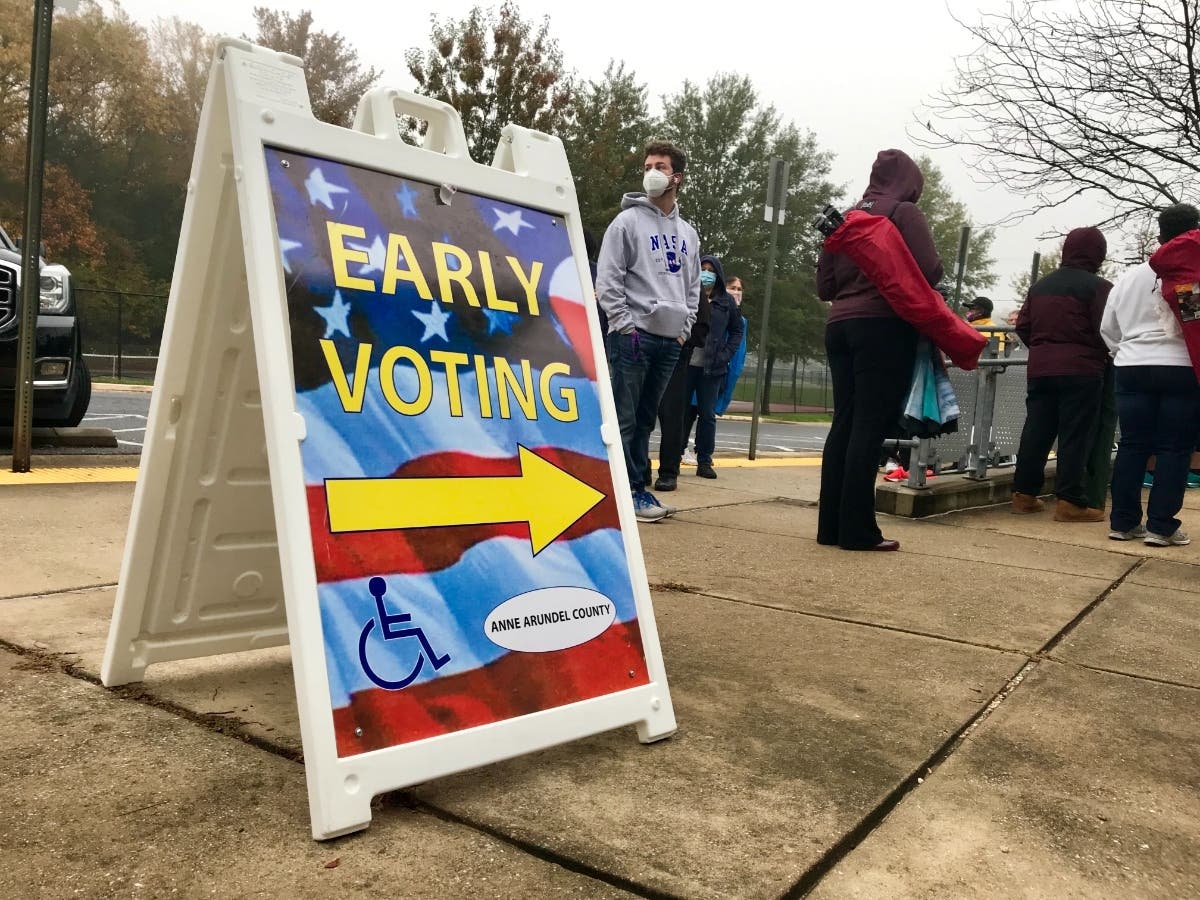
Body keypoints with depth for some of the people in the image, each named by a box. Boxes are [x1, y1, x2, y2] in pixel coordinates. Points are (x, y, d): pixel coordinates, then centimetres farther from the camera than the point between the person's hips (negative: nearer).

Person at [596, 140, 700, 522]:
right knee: (625, 418, -5)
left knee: (646, 418, 11)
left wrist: (685, 327, 10)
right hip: (633, 335, -6)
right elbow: (607, 280, -6)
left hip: (670, 340, 6)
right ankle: (626, 490, -1)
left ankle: (639, 486, 17)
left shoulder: (688, 233, 17)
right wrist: (627, 326, -11)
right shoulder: (628, 221, -1)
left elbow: (692, 285, 22)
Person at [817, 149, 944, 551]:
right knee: (870, 427, -7)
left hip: (840, 326, 6)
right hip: (885, 327, -6)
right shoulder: (905, 213, -1)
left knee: (844, 423, 7)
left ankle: (832, 525, 7)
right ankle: (858, 530, -6)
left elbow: (825, 286, 15)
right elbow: (930, 271, -11)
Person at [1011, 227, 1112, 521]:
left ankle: (1024, 493, 11)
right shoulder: (1099, 286, -7)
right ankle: (1070, 502, -4)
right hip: (1081, 370, -6)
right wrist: (1105, 355, 8)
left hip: (1040, 368, 6)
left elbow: (1023, 326, 12)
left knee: (1036, 431, 9)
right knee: (1076, 436, -3)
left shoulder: (1041, 284, 14)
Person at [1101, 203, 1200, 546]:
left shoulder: (1131, 275, 8)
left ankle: (1123, 521, 11)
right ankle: (1161, 526, 3)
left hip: (1133, 368, 4)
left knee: (1133, 444, 9)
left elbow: (1107, 327, 12)